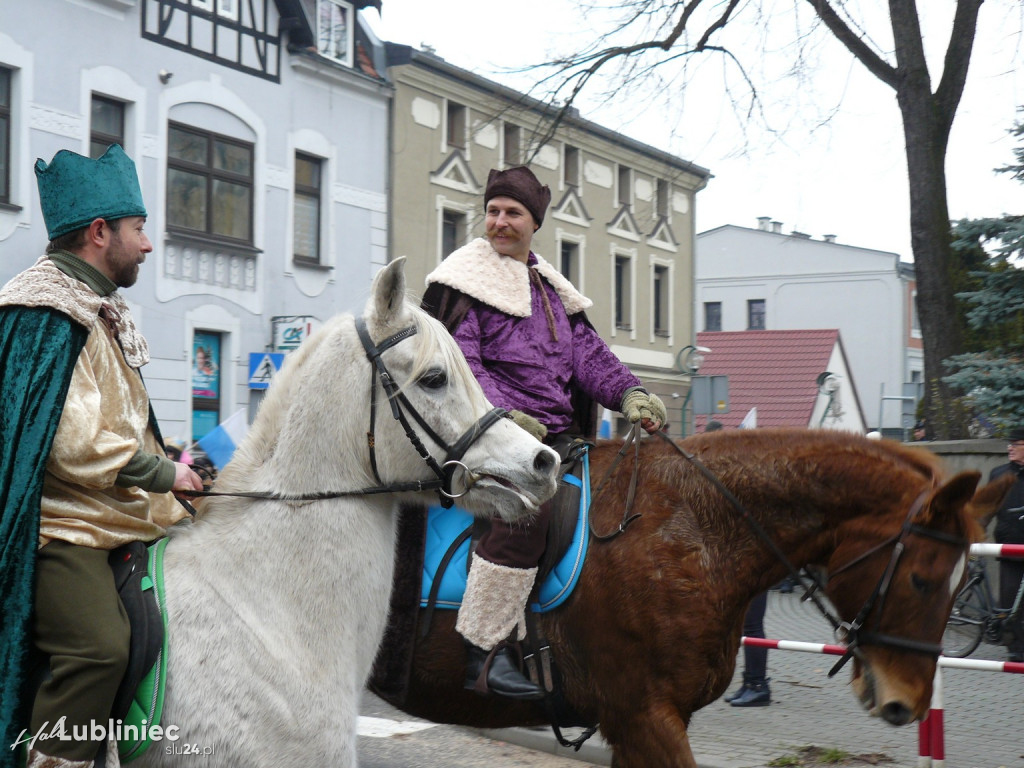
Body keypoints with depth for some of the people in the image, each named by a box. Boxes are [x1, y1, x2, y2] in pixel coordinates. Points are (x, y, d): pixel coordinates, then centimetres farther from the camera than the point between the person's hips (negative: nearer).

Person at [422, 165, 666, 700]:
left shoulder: (553, 289, 24)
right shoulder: (463, 280, 4)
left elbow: (588, 353, 16)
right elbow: (459, 365, -7)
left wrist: (629, 394, -4)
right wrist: (504, 415, -22)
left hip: (558, 436, 8)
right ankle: (481, 652, -30)